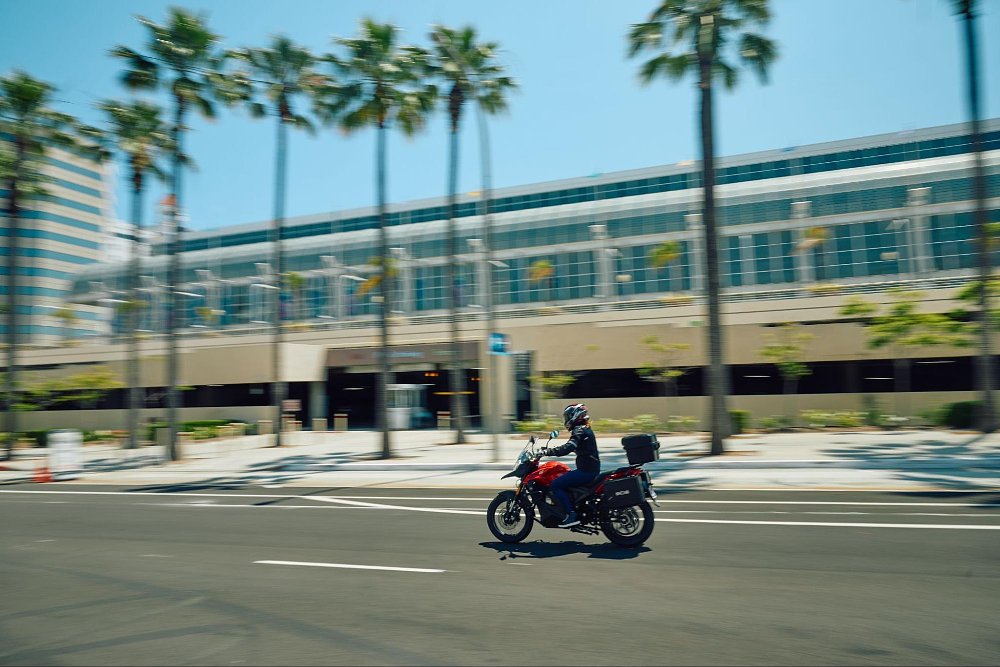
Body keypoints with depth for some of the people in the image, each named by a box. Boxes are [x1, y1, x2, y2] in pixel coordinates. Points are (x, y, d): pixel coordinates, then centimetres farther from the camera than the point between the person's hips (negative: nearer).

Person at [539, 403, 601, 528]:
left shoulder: (579, 431, -13)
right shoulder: (585, 429, 17)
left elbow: (567, 448, -28)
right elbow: (570, 447, 25)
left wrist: (547, 452, -26)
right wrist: (549, 450, 21)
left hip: (586, 471, -10)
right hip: (591, 469, 10)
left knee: (556, 484, -13)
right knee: (560, 480, 20)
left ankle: (572, 515, -15)